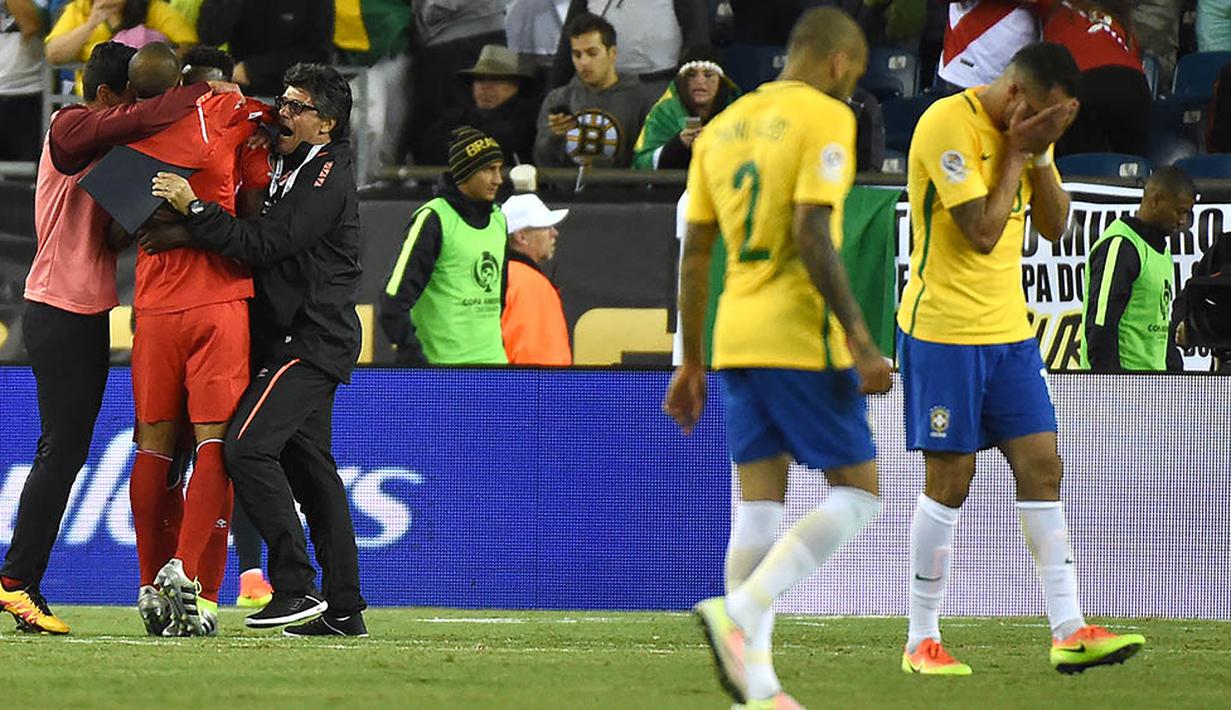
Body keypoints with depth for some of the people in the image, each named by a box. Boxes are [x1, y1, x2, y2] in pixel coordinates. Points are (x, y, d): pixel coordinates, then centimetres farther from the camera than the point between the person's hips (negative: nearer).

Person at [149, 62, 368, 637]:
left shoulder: (327, 177, -13)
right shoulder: (287, 168, 18)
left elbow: (264, 244, -23)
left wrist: (194, 207, -27)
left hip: (312, 340, -10)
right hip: (294, 337, 10)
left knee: (248, 448, -19)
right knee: (309, 466, 10)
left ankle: (297, 589, -20)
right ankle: (343, 609, 12)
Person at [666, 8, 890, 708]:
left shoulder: (722, 128, 15)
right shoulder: (825, 117, -6)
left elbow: (695, 253, 15)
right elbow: (813, 236, -17)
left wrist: (691, 363, 20)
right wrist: (861, 341, -17)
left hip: (736, 341, 7)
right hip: (802, 338, -7)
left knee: (759, 506, 7)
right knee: (858, 494, 0)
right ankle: (740, 611, -16)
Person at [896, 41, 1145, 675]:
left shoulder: (1025, 132, 9)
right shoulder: (948, 124, -17)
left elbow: (1054, 226, 8)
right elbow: (982, 232, -20)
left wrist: (1040, 153, -5)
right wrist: (1018, 152, -13)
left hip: (1010, 329, 8)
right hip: (944, 330, -7)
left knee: (1042, 469, 1)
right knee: (949, 480, -4)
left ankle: (1068, 633, 1)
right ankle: (922, 642, 5)